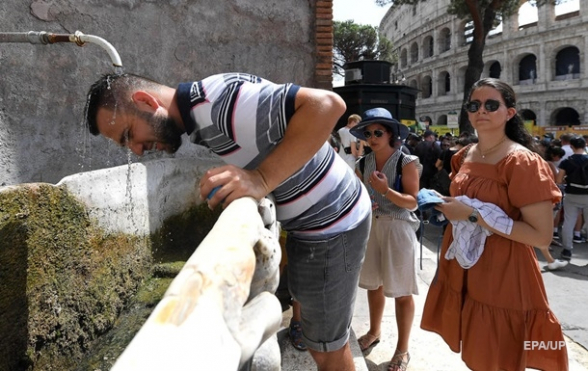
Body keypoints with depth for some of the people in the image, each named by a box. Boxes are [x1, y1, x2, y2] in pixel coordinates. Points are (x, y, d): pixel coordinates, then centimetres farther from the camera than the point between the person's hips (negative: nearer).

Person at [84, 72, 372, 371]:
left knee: (326, 347, 9)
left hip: (331, 225, -9)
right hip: (307, 222, 9)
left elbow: (327, 105, -35)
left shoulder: (217, 102, -27)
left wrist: (262, 179, -39)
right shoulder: (197, 118, 4)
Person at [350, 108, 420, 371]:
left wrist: (386, 190, -27)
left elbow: (412, 202, -14)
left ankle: (402, 349, 22)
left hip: (398, 228, -5)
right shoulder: (363, 165, 3)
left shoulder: (406, 162, -10)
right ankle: (374, 332, 41)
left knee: (401, 292, 5)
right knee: (373, 283, 18)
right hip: (371, 226, 5)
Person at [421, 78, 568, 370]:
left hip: (502, 276, -7)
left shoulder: (522, 163, -16)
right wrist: (446, 205, 2)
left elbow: (542, 236, -22)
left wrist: (473, 215, -24)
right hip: (462, 269, 7)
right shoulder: (464, 156, 6)